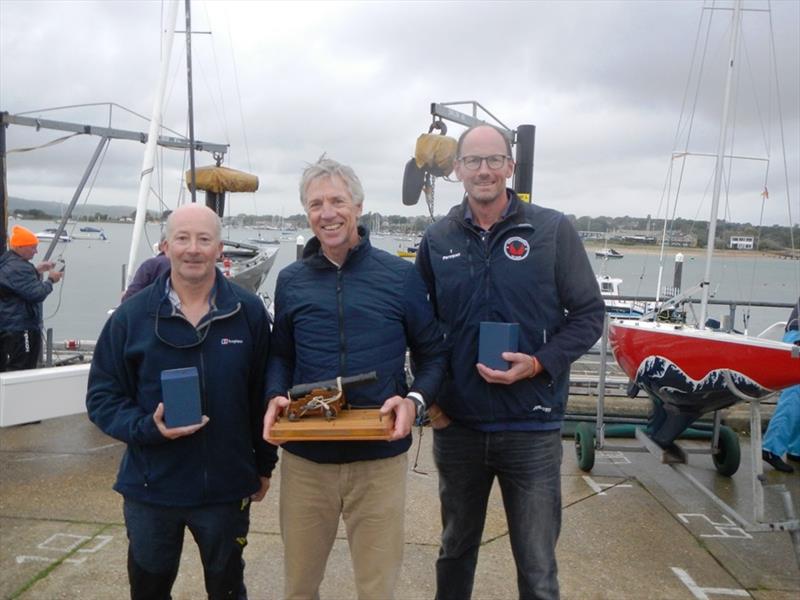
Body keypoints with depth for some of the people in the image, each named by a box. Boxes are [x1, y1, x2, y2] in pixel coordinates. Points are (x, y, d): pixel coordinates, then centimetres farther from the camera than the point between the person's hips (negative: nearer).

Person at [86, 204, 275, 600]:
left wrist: (264, 464, 6)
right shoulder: (132, 316, -6)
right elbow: (102, 396, -2)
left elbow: (263, 393, 1)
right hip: (150, 489, 1)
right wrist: (147, 428, -20)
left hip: (227, 488, 0)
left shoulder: (249, 312, -6)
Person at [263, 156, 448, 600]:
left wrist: (415, 400, -16)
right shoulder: (291, 281, 4)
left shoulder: (400, 276, -4)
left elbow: (433, 353, 2)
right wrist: (275, 397, -7)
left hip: (380, 458, -2)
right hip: (305, 458, 2)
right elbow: (280, 355, 13)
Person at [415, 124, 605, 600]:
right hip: (456, 425, 3)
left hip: (532, 428, -2)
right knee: (455, 550, 22)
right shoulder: (438, 240, 4)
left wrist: (539, 363, -17)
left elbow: (589, 314, -3)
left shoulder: (553, 230, -5)